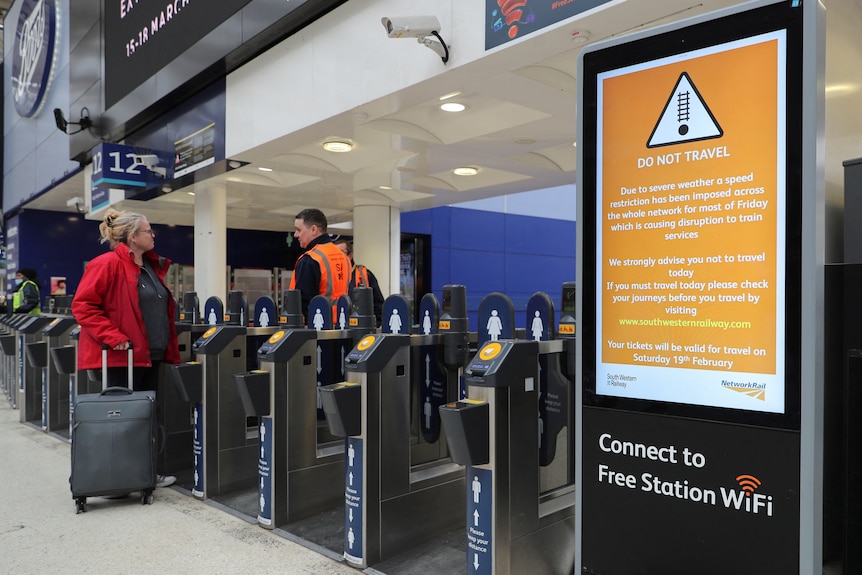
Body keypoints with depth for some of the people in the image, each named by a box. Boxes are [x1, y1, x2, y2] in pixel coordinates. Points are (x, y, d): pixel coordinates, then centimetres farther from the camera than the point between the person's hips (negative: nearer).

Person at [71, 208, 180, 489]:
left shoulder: (152, 266, 14)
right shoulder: (107, 264, -12)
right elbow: (83, 305, -16)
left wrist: (167, 348, 18)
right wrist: (112, 336, -22)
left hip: (150, 356, 8)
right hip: (121, 358, -8)